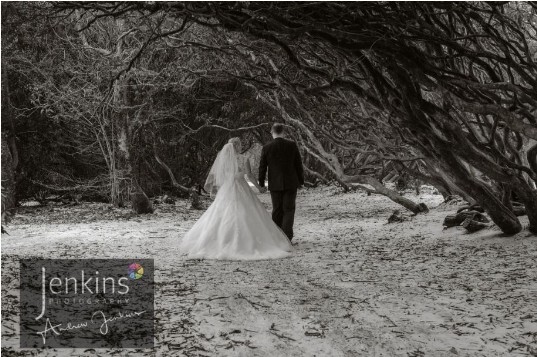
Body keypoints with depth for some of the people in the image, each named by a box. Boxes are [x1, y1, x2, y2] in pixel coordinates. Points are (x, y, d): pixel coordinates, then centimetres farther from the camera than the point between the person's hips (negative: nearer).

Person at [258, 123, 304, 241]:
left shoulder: (266, 148, -4)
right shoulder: (292, 145, -4)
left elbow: (262, 168, 0)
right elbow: (298, 164, 0)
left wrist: (261, 184, 9)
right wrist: (301, 180, 9)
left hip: (275, 184, 1)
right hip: (291, 183, -1)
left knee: (277, 211, 11)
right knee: (288, 210, 4)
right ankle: (287, 237, -6)